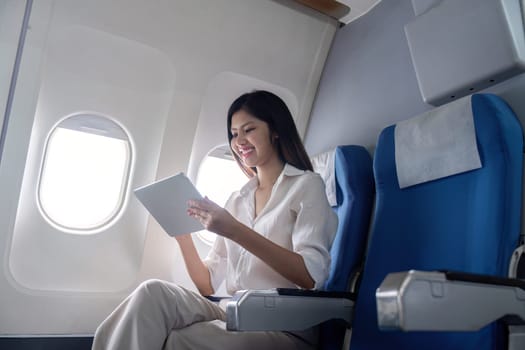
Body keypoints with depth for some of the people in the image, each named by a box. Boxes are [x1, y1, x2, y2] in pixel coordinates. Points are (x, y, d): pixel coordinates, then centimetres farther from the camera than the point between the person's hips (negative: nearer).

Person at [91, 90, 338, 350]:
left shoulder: (306, 185, 1)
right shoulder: (237, 199, 16)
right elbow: (208, 286, 12)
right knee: (153, 294, -21)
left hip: (286, 329, -4)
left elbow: (311, 276, -16)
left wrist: (234, 231, -22)